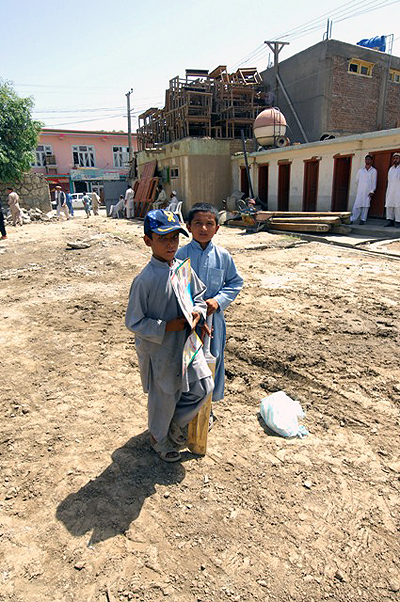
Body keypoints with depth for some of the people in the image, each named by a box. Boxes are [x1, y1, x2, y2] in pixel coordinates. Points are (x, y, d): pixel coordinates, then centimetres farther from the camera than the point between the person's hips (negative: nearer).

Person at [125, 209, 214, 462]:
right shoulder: (145, 280, -22)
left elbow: (199, 296, 10)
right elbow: (134, 322, -17)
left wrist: (197, 312, -12)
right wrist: (167, 327, -24)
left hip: (186, 343, 6)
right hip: (160, 349, -5)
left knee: (203, 386, 11)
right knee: (164, 398, 14)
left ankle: (177, 424, 39)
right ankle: (159, 439, 45)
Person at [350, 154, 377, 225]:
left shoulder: (374, 171, 7)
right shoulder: (360, 170, 13)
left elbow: (374, 182, 2)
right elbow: (357, 180, 20)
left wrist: (372, 191, -6)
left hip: (368, 191, -1)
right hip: (360, 191, 1)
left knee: (365, 206, -2)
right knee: (357, 205, -6)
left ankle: (363, 220, 2)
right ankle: (352, 219, -6)